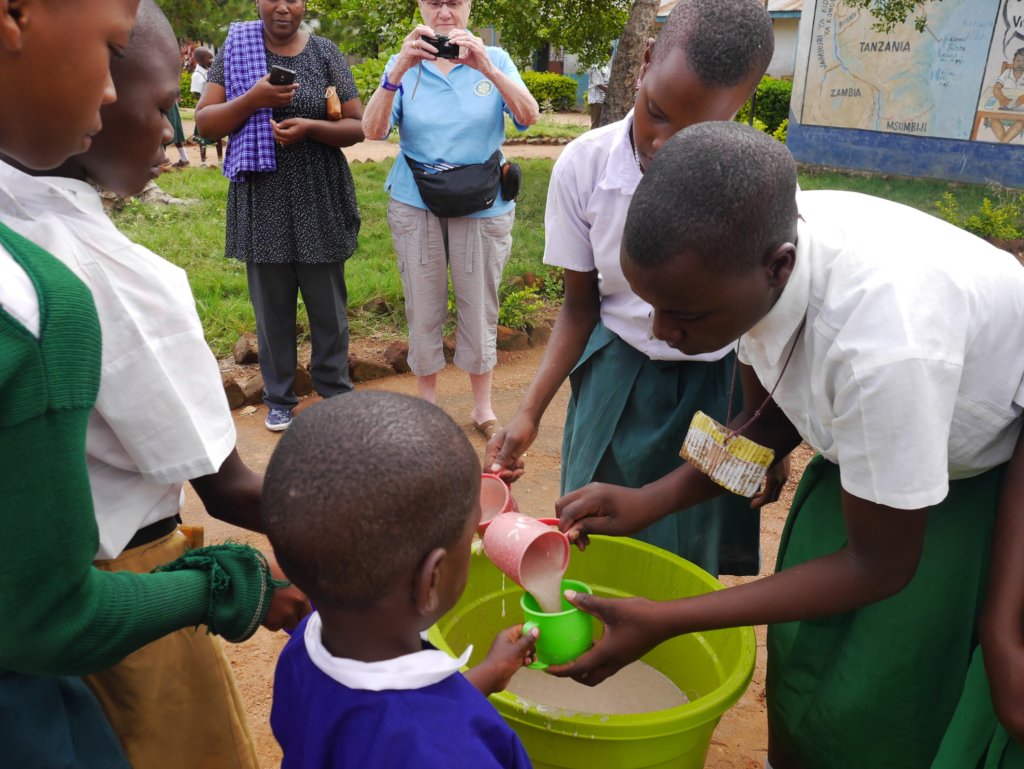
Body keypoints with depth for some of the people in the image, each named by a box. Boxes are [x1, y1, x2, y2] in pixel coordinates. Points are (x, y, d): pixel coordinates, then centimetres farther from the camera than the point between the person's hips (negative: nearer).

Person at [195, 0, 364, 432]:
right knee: (271, 304, 8)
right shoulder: (235, 49, 4)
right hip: (261, 200, 1)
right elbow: (205, 124, -1)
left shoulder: (325, 53, 3)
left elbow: (358, 127, 1)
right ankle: (279, 397, 23)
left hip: (320, 201, 0)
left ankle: (336, 392, 22)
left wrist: (310, 127, -17)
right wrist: (254, 99, -17)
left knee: (327, 303, 7)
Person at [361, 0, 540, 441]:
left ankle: (483, 409, 22)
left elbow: (530, 117, -15)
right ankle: (427, 404, 23)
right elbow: (373, 131, -12)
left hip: (483, 206, 0)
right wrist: (399, 69, -26)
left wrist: (486, 68, -30)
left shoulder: (494, 60, 1)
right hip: (416, 205, 1)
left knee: (479, 308, 7)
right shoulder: (404, 65, 2)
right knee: (423, 309, 6)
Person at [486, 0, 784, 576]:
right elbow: (581, 307, -4)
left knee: (694, 558, 10)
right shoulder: (583, 167, -15)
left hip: (715, 387, -1)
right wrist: (530, 413, -13)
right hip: (616, 382, 2)